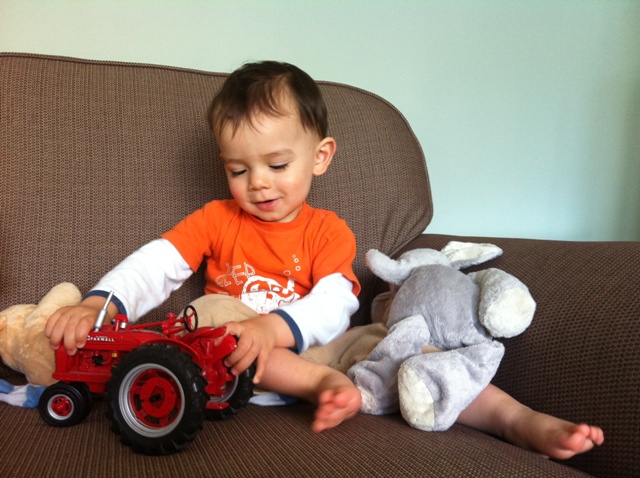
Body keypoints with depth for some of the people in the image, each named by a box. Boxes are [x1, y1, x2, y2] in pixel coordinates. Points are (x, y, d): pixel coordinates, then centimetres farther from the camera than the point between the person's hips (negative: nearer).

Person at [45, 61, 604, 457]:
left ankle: (518, 419, -26)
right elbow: (155, 265, -4)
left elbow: (332, 307, -14)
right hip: (233, 360, 1)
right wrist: (101, 302, -25)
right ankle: (328, 386, -44)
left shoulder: (328, 232, 4)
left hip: (310, 349, 0)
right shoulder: (216, 221, 10)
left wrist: (276, 327, -36)